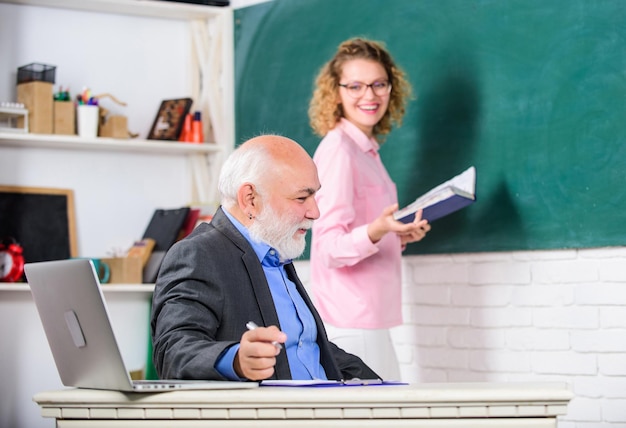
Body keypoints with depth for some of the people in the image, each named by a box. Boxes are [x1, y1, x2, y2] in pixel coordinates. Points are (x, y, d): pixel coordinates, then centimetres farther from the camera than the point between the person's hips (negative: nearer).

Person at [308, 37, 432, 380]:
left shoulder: (366, 149, 17)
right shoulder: (337, 149, -10)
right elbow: (330, 248, -18)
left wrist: (400, 236, 7)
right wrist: (376, 231, -34)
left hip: (371, 320, 9)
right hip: (348, 322, -9)